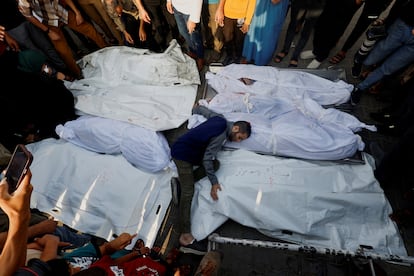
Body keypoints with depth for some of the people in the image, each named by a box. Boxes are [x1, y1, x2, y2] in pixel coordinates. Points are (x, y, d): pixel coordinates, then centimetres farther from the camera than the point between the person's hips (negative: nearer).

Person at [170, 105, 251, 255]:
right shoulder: (221, 135, -23)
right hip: (182, 154, -10)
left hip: (192, 152, 10)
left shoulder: (220, 119, 2)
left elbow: (201, 109, 15)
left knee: (215, 164, 3)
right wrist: (214, 183, -17)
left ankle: (182, 182, 8)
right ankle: (185, 237, -12)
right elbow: (206, 159, -23)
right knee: (188, 192, -13)